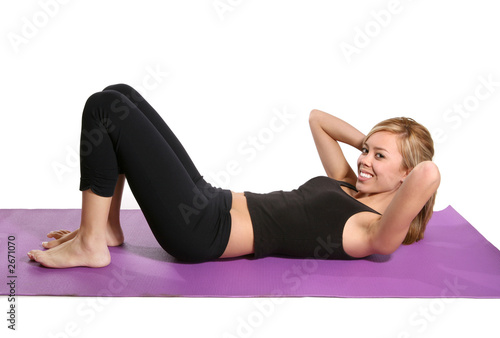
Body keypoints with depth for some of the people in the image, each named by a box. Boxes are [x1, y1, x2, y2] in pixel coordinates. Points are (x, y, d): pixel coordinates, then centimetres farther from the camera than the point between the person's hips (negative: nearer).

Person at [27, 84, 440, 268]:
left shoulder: (373, 231, -12)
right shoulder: (347, 185, 16)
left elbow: (429, 174, -32)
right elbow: (316, 117, 28)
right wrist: (368, 140, 18)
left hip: (201, 231, -9)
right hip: (210, 201, 9)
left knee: (104, 106, -10)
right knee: (119, 96, 10)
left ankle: (90, 246, -2)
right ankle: (106, 227, 14)